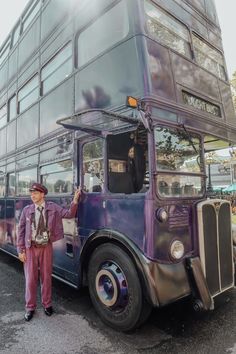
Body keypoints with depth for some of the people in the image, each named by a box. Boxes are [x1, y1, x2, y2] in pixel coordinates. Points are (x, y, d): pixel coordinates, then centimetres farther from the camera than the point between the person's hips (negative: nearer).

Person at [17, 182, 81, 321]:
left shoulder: (53, 207, -4)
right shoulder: (27, 210, -2)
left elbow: (69, 214, -11)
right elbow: (21, 230, 1)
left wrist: (75, 200, -25)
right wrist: (21, 250, -2)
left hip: (46, 247, 0)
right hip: (31, 248, 0)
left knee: (46, 277, 12)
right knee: (30, 279, 10)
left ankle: (47, 304, 32)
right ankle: (30, 307, 28)